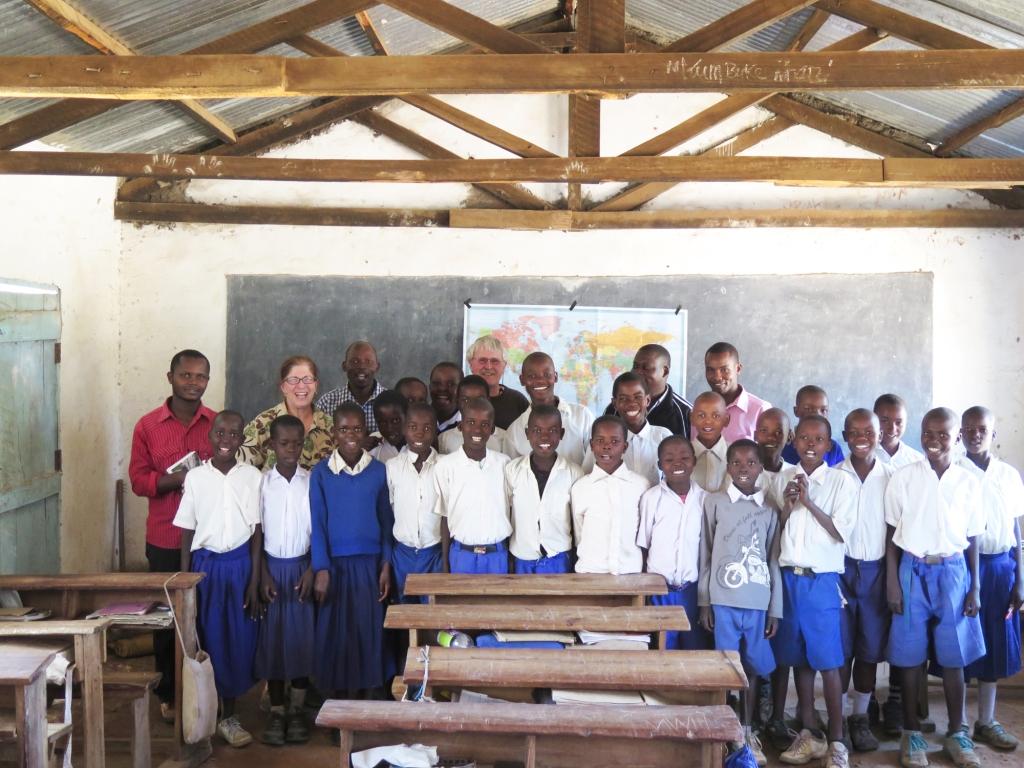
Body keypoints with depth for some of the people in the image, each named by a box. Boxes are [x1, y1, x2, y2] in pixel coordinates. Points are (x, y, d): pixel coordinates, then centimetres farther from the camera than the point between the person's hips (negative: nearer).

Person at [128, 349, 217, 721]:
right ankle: (169, 695, 22)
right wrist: (178, 479, -18)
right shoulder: (147, 426, 2)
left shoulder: (219, 424, 4)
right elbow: (138, 480, -2)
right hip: (165, 540, 0)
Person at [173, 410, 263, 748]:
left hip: (240, 564, 0)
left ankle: (228, 716, 19)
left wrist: (254, 581, -4)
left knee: (238, 640, 5)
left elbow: (256, 532, 0)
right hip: (205, 564, 0)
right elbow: (187, 533, 3)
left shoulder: (252, 477, -2)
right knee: (205, 639, 5)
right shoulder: (195, 477, -1)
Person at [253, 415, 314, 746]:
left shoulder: (312, 481, -2)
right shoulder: (263, 482, -2)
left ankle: (297, 710, 14)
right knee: (272, 638, 2)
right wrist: (263, 575, -6)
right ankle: (276, 712, 12)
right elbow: (257, 532, 0)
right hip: (272, 566, 0)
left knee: (303, 636, 2)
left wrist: (311, 571, -8)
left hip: (302, 566, 0)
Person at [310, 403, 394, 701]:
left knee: (370, 630, 4)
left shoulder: (378, 471, 1)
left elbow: (386, 521, 4)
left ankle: (369, 694, 15)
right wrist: (321, 570, -7)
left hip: (370, 564, 1)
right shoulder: (321, 472, -1)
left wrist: (386, 566, -1)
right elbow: (317, 524, -2)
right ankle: (341, 698, 16)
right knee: (336, 632, 5)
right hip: (335, 563, -1)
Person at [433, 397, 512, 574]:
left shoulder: (504, 463, -2)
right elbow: (445, 516, -1)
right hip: (462, 555, -1)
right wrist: (445, 562, 2)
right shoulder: (445, 465, -7)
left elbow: (511, 510, 3)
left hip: (497, 554, 1)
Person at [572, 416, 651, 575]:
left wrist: (644, 572, 8)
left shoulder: (641, 484, -2)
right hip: (590, 572, 0)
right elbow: (578, 535, 7)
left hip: (631, 572, 0)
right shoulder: (580, 487, -1)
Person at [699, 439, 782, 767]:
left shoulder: (769, 509, 7)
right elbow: (705, 554, 2)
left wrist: (776, 608, 6)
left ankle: (747, 731, 23)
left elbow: (774, 561, 8)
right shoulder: (714, 502, 1)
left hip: (758, 601, 2)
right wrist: (704, 601, -1)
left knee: (753, 667, 9)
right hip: (723, 600, -2)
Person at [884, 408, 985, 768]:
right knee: (910, 655, 4)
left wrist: (975, 587, 4)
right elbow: (892, 534, 0)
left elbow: (972, 540, 7)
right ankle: (911, 732, 17)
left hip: (953, 572, 1)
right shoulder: (904, 477, -3)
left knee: (953, 656, 7)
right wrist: (892, 582, -4)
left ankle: (957, 732, 22)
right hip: (913, 571, -1)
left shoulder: (968, 483, 2)